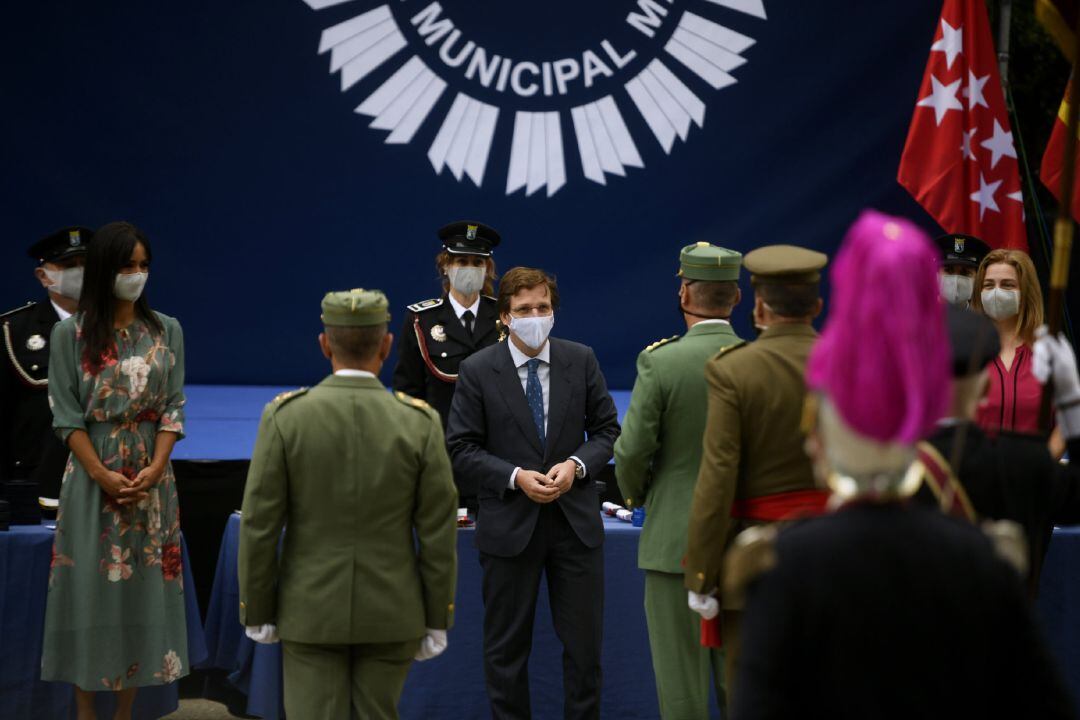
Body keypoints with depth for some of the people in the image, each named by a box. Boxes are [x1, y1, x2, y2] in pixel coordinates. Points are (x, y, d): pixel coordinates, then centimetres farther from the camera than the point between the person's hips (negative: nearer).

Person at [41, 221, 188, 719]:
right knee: (89, 585, -1)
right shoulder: (71, 333, -1)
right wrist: (102, 474, -13)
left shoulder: (167, 331, 5)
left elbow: (173, 408, 2)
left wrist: (154, 469, -12)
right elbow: (66, 415, -4)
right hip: (92, 477, -2)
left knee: (142, 585, 2)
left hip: (151, 477, 2)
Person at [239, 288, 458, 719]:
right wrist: (437, 621, 4)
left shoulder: (285, 417, -14)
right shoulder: (420, 424, -11)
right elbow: (438, 535, -7)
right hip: (390, 612, 1)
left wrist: (256, 613, 2)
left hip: (313, 609, -1)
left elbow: (260, 526, -10)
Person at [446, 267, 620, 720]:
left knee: (584, 643, 6)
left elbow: (607, 429, 7)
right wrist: (515, 477, -17)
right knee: (506, 646, 8)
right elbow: (461, 448, -4)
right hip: (509, 524, -2)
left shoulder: (581, 360, 1)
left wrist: (576, 464, -12)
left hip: (575, 518, 2)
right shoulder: (478, 371, -6)